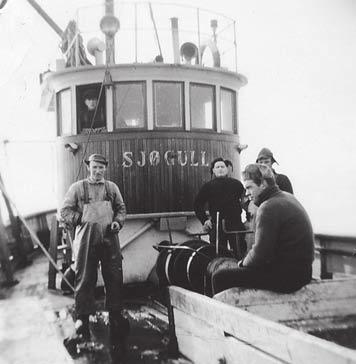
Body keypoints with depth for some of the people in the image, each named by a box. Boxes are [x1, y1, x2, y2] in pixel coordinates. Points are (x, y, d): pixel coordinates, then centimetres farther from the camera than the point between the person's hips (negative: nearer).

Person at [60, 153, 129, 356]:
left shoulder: (112, 187, 13)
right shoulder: (77, 188, 4)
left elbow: (121, 208, 18)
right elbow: (65, 212, 3)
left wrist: (118, 221, -1)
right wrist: (82, 219, -9)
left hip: (110, 239, 3)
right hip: (86, 239, -2)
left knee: (115, 277, 6)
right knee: (84, 279, 2)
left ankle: (115, 314, 21)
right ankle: (83, 318, 14)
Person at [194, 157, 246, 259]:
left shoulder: (236, 184, 8)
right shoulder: (208, 186, 6)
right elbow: (198, 205, 10)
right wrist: (204, 220, 1)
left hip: (236, 224, 0)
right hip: (216, 227, 0)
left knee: (240, 254, 1)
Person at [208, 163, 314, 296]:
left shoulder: (268, 208, -19)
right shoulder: (288, 197, 12)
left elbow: (260, 255, -21)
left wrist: (243, 263, -2)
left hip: (286, 276, -10)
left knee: (219, 277, -7)